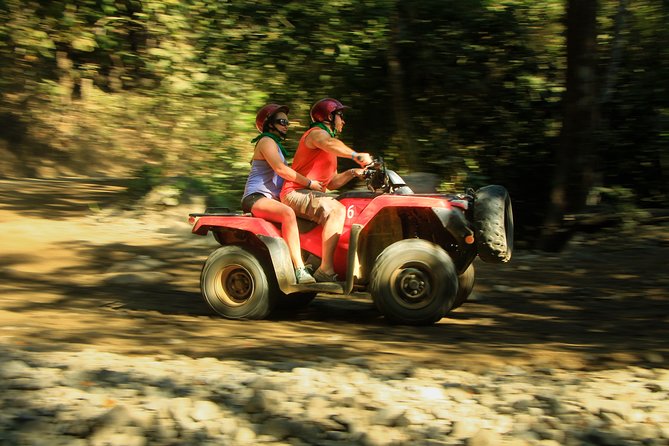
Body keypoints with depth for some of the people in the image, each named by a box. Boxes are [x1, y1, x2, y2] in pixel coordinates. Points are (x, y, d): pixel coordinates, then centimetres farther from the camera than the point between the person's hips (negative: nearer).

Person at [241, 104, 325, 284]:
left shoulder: (276, 144, 29)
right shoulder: (266, 141, -4)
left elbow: (285, 173, 32)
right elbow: (280, 169, -19)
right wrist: (309, 183, -16)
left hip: (271, 198, 10)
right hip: (256, 198, -10)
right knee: (288, 213, -37)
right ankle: (299, 269, -46)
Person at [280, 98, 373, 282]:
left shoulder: (329, 152, 28)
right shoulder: (316, 133, -5)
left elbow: (331, 182, 24)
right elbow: (329, 143, -31)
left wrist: (351, 173, 7)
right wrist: (355, 155, -45)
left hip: (311, 194, 11)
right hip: (296, 193, -11)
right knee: (337, 210, -30)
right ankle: (326, 270, -36)